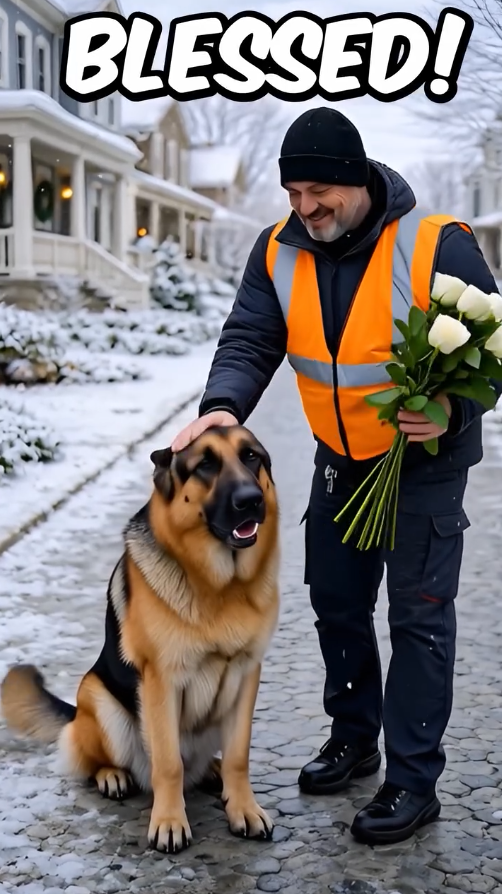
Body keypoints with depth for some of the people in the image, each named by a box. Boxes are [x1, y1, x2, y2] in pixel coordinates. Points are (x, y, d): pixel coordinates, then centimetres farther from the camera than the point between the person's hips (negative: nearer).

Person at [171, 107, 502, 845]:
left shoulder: (436, 245, -21)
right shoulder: (279, 251, -7)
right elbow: (250, 339, -12)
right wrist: (224, 404, -32)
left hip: (425, 461, -5)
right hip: (339, 460, 6)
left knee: (417, 617, -1)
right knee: (336, 601, 15)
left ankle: (414, 782, 10)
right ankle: (354, 736, 36)